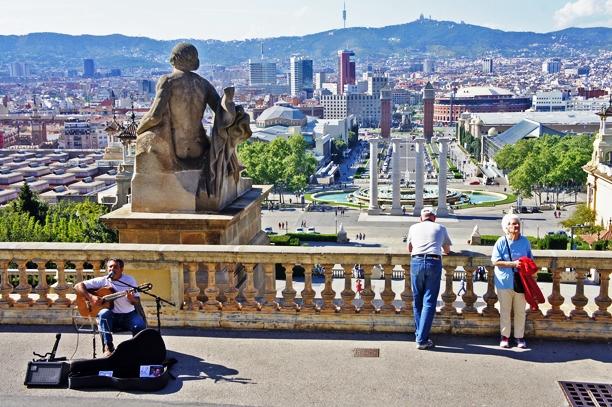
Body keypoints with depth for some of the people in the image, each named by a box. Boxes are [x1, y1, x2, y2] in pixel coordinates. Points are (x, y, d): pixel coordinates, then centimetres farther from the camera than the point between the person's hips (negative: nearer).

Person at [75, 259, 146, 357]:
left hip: (129, 315, 0)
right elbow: (78, 286, -1)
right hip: (112, 316, 0)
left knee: (140, 326, -30)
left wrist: (131, 299, -22)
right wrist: (91, 297, -16)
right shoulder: (102, 281, 2)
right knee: (104, 313, -34)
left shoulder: (129, 280, 4)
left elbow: (137, 302, 2)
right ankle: (108, 348, -30)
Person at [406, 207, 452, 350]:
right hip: (434, 262, -1)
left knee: (417, 301, 12)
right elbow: (447, 250, 30)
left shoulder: (414, 227, 19)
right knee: (429, 302, -1)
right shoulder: (441, 228, 18)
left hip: (416, 262, 1)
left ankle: (419, 335, 17)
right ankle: (422, 340, -6)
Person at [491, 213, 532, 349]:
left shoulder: (525, 241, 5)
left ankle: (519, 336, 19)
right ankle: (505, 336, 18)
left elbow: (530, 260, 15)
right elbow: (495, 261, -11)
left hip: (521, 282, 2)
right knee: (505, 310, 6)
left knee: (520, 311, 7)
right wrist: (513, 264, -19)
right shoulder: (501, 242, -5)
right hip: (504, 282, -2)